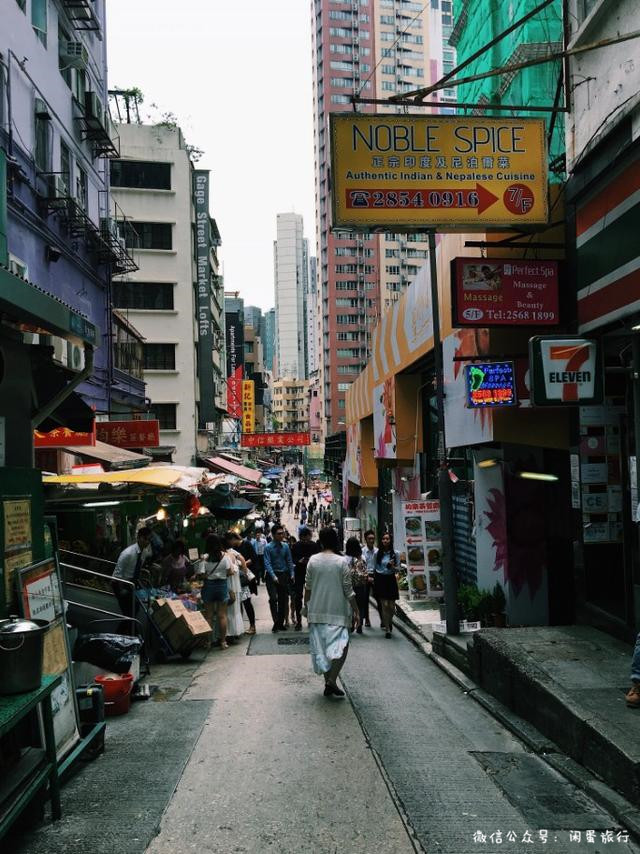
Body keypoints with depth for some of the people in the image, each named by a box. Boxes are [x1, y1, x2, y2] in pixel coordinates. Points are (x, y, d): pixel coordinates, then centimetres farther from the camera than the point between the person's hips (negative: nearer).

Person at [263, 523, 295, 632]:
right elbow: (267, 563, -11)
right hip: (272, 576, -4)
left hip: (284, 575, 4)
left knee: (283, 599, 8)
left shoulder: (285, 546, 4)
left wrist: (292, 574, -5)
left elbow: (289, 561, 6)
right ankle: (276, 623, -6)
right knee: (273, 598, -14)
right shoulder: (268, 547, -7)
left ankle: (281, 623, 19)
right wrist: (274, 577, -20)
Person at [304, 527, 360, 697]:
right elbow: (348, 590, -8)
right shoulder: (341, 562, -9)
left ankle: (328, 682, 15)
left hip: (317, 611, 3)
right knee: (340, 645, 0)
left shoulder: (313, 560, -2)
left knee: (321, 646, 12)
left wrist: (306, 606, 18)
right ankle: (332, 680, -15)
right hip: (337, 612, -3)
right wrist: (356, 611, 0)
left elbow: (308, 587, 4)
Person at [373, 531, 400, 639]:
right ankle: (387, 629, 3)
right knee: (384, 605, -6)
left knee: (391, 606, 2)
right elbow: (375, 567, 10)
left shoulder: (395, 554, -1)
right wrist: (373, 578, 3)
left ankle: (389, 623, 32)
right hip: (380, 580, 0)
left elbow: (398, 569, 2)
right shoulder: (377, 553, 1)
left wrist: (392, 567, -18)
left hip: (391, 580, 0)